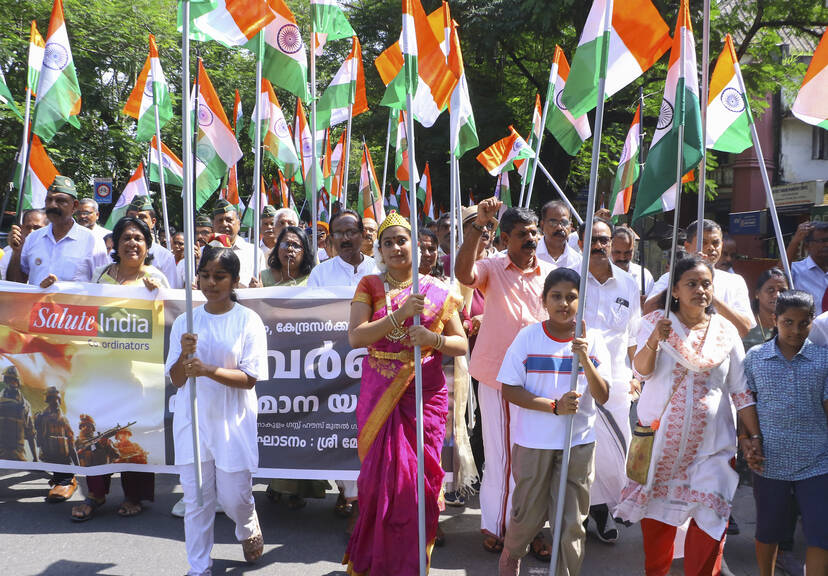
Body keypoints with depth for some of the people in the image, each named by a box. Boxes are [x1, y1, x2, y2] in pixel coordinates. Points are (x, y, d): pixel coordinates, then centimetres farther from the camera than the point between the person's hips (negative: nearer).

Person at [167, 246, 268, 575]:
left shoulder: (248, 321, -5)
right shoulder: (185, 322, 4)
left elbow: (249, 379, -11)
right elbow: (176, 380, 3)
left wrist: (208, 369, -24)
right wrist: (185, 354, -17)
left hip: (232, 421, -2)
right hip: (192, 420, 2)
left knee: (234, 495, 5)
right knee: (196, 499, 5)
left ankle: (249, 530, 39)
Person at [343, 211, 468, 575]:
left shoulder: (438, 291, 5)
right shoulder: (370, 286, 4)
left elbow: (462, 344, 6)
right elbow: (355, 337, -9)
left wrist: (433, 339, -15)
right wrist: (400, 314, -19)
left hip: (426, 395, 0)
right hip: (380, 394, 0)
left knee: (420, 478, 2)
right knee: (380, 475, 3)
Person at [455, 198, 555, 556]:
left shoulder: (551, 274, 5)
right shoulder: (492, 269, -3)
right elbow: (463, 273, -26)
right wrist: (478, 225, -33)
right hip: (497, 376, -2)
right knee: (498, 453, 7)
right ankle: (493, 524, 21)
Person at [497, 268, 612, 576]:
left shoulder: (593, 341, -3)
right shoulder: (528, 337, -8)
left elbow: (603, 397, -7)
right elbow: (509, 389, -10)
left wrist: (585, 361, -23)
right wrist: (554, 406, -20)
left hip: (579, 443, 1)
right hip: (533, 441, -1)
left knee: (573, 519, 6)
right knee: (528, 512, 13)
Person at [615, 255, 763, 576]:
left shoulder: (725, 331, 4)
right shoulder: (656, 322, 0)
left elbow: (741, 391, 6)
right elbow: (642, 370, -14)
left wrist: (754, 437, 1)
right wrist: (654, 341, -32)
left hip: (711, 442, 1)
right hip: (662, 437, -1)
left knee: (709, 517, -7)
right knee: (657, 513, 7)